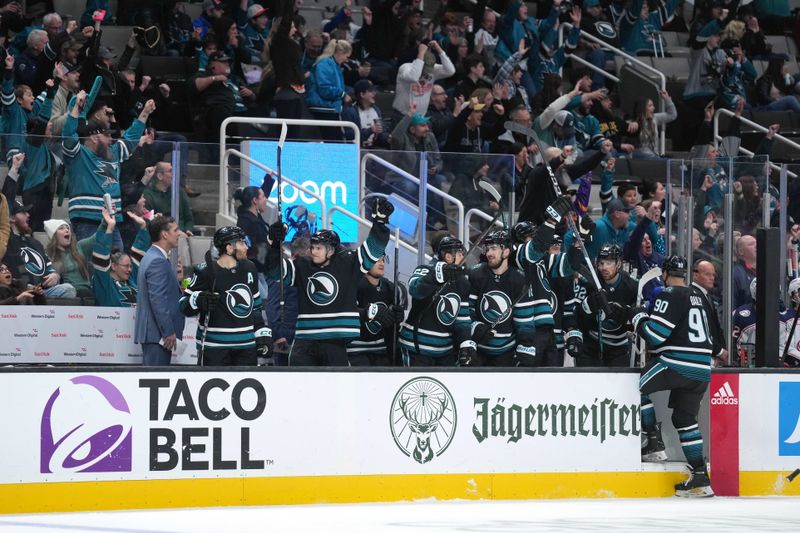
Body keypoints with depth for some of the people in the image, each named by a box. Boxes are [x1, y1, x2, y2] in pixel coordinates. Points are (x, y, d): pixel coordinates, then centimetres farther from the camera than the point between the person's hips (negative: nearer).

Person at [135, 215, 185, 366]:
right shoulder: (158, 261, -17)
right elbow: (158, 300, -21)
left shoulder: (151, 257, 16)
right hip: (157, 332, -11)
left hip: (151, 331, 11)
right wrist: (169, 332, -20)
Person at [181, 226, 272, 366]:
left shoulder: (249, 269, 10)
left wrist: (263, 333, 15)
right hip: (214, 347, -6)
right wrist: (198, 300, -27)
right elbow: (184, 304, -7)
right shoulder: (207, 272, -10)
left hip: (246, 345, 6)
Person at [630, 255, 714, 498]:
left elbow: (655, 334, -14)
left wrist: (638, 317, 5)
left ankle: (654, 444, 0)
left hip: (678, 363, -8)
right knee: (685, 418, 14)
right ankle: (700, 477, 8)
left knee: (637, 387, 6)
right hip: (702, 368, 8)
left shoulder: (670, 295, -8)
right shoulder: (697, 296, 17)